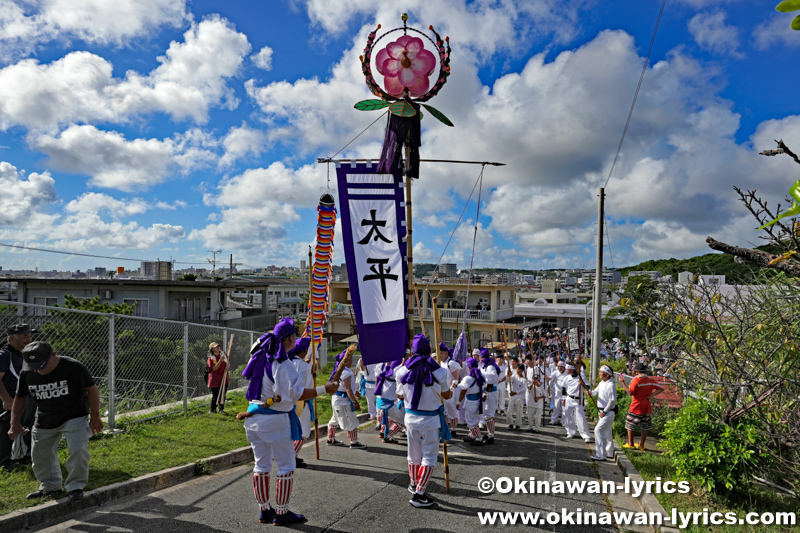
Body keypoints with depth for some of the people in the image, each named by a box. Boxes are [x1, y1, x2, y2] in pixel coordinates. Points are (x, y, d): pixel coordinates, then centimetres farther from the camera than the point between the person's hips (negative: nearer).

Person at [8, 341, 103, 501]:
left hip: (74, 418, -5)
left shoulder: (73, 367, -21)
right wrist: (15, 423, 5)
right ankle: (50, 486, 36)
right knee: (39, 455, 12)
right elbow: (20, 398, 9)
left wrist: (95, 416, -12)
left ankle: (76, 486, 1)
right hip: (44, 422, 5)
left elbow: (92, 389, -12)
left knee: (78, 450, -19)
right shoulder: (26, 374, -8)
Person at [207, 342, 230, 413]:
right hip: (215, 380, -4)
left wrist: (227, 367, -6)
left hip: (224, 379, 4)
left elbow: (227, 364, 17)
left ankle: (221, 409, 17)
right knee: (215, 396, 1)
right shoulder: (210, 358, -9)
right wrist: (220, 361, -30)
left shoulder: (223, 355, 7)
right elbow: (214, 368, -18)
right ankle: (212, 409, 16)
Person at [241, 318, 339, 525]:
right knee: (285, 467, 6)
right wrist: (324, 389, -17)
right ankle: (281, 513, 13)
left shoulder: (262, 356, 3)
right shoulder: (283, 364, -19)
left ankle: (264, 510, 26)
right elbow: (297, 393, -21)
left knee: (261, 465, 16)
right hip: (276, 420, -8)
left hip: (255, 417, 8)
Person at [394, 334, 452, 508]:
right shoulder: (439, 371, -12)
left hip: (411, 417, 3)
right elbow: (446, 395, 2)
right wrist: (449, 389, 24)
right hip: (431, 419, -3)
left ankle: (414, 484, 41)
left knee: (414, 454, 21)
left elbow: (400, 395, 6)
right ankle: (419, 494, 2)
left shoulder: (403, 370, -8)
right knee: (429, 457, 6)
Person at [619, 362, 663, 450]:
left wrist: (623, 383, -17)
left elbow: (630, 392, -21)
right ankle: (642, 444, 19)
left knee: (630, 425, 8)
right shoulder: (650, 381, 4)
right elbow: (661, 388, 9)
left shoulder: (636, 380, -16)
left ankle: (630, 443, 12)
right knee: (645, 426, 14)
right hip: (646, 407, 6)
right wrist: (650, 394, 4)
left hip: (636, 407, -6)